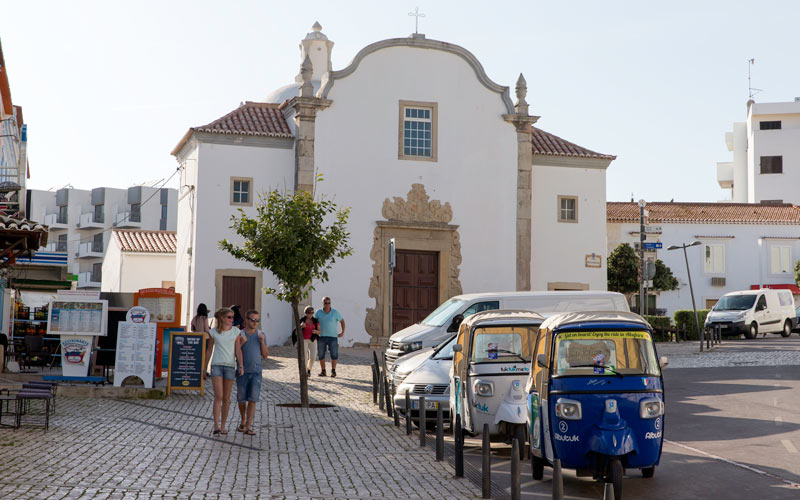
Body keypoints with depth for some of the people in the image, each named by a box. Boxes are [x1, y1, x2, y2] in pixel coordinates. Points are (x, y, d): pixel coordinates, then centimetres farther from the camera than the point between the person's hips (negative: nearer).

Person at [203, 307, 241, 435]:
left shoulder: (236, 331, 4)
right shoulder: (213, 332, 4)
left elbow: (238, 350, 1)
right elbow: (209, 350, 11)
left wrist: (241, 365, -12)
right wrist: (204, 369, 12)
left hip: (230, 366, 1)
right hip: (216, 365, -1)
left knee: (226, 398, 6)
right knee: (218, 396, -14)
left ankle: (223, 426, 15)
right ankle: (216, 426, -15)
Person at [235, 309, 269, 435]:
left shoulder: (261, 335, 5)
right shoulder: (239, 335, -2)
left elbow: (265, 355, 5)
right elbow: (234, 354, -3)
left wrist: (262, 342, -10)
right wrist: (241, 343, -17)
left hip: (256, 371, 1)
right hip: (242, 372, -1)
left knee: (253, 399, -7)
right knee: (241, 399, 9)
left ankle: (248, 426, -7)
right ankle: (243, 421, 31)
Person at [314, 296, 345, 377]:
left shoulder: (335, 312, -3)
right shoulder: (318, 312, -1)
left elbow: (342, 321, 10)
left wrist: (343, 332, 5)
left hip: (333, 337, -1)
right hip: (321, 337, 1)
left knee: (334, 354, -5)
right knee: (321, 355, 3)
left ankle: (333, 371, 5)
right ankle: (323, 371, 13)